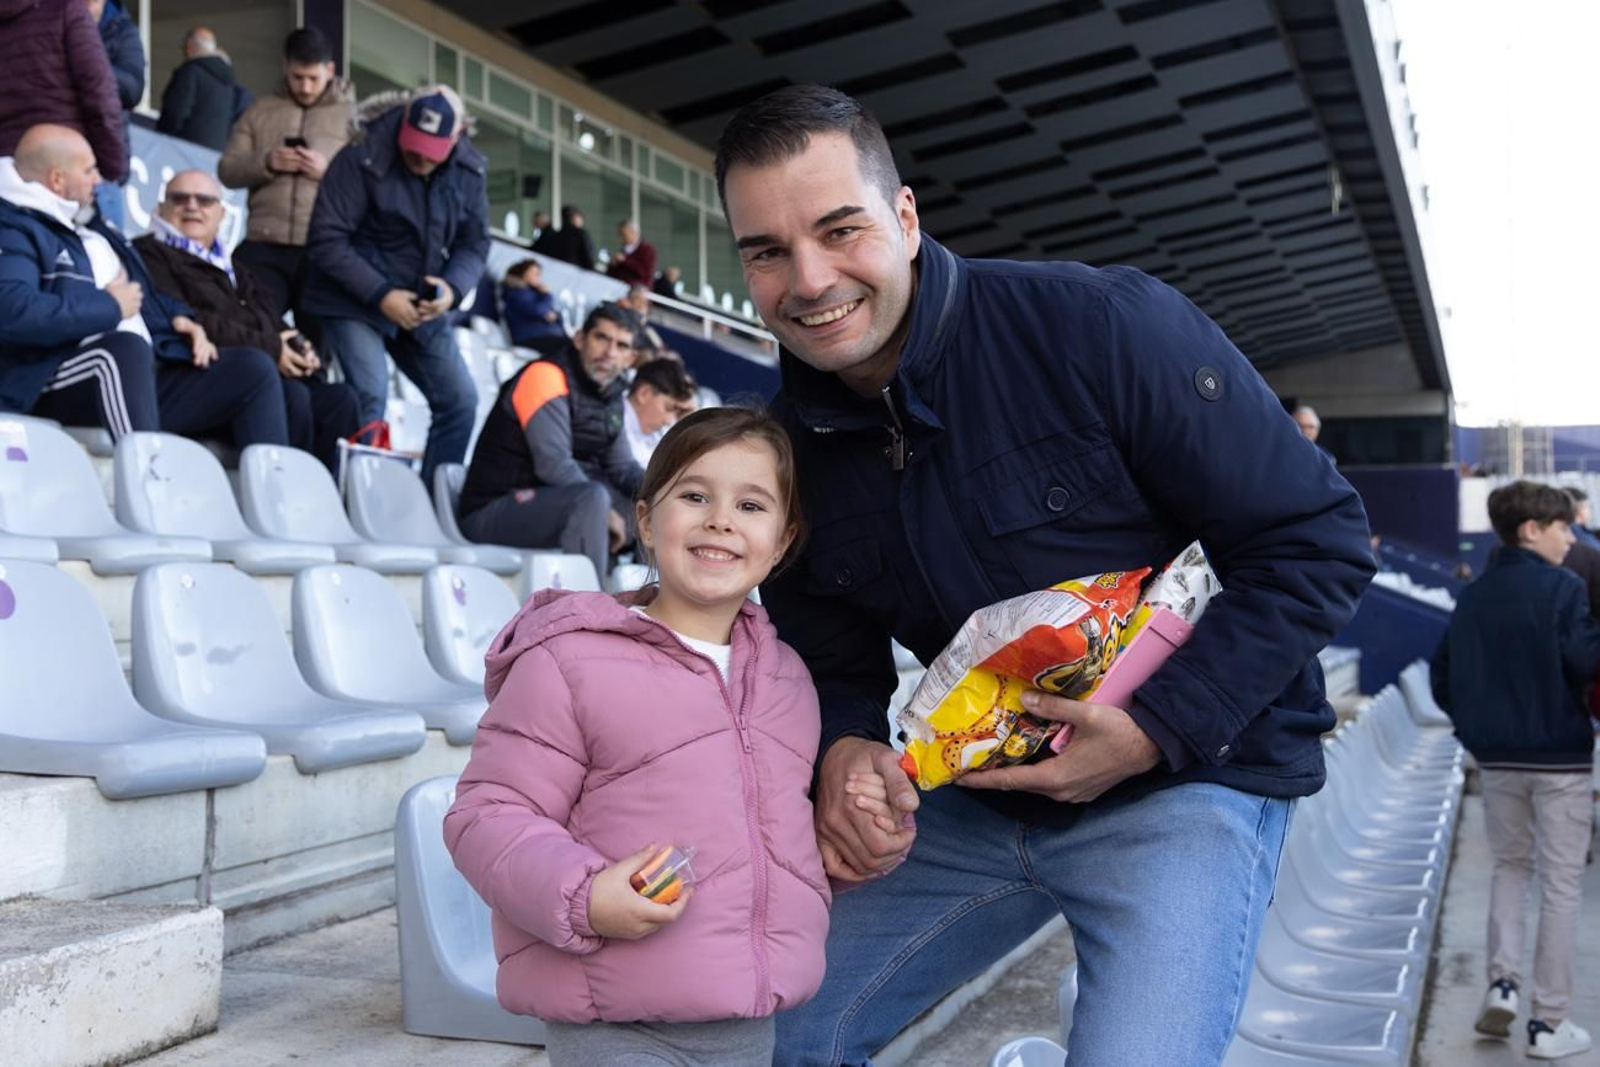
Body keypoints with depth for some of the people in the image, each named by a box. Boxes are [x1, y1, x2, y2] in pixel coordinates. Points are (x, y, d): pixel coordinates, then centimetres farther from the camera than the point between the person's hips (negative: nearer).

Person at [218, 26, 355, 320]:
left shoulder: (352, 115, 10)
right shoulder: (260, 111, 16)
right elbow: (227, 171, 10)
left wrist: (329, 170, -15)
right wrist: (265, 163, -9)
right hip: (263, 247, 2)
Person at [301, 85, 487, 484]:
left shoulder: (468, 172, -3)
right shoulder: (362, 160, -18)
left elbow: (474, 244, 4)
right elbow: (326, 241, -18)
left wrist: (452, 287, -17)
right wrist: (380, 294, -23)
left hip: (422, 307, 5)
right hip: (353, 300, -5)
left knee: (460, 400, 2)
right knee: (369, 395, -21)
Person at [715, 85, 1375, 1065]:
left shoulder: (1104, 326, -20)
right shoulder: (793, 447, -3)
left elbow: (1319, 543, -16)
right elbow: (837, 665, 8)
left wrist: (1157, 731, -22)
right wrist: (845, 753, -16)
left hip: (1186, 779, -5)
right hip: (981, 796, 6)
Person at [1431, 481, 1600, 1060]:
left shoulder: (1472, 596, 6)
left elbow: (1442, 677, 7)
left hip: (1497, 757, 5)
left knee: (1509, 866, 21)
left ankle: (1502, 985, 8)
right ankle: (1548, 1023, 5)